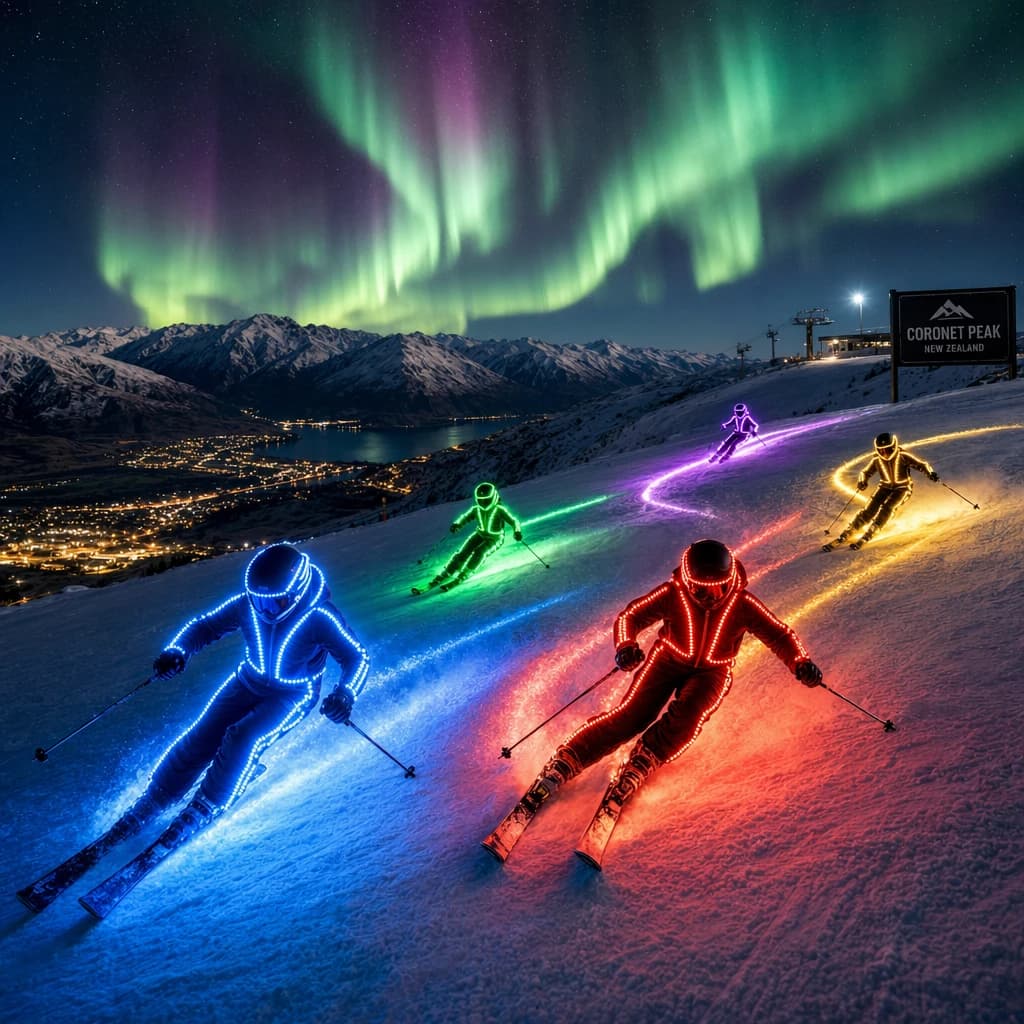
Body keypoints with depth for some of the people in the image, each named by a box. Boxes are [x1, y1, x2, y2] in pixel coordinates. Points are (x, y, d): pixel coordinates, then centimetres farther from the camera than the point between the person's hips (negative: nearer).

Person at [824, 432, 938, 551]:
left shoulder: (902, 455, -18)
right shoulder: (876, 459, -9)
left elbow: (921, 464, -14)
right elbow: (865, 472, 2)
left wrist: (930, 473, -33)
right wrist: (862, 481, -20)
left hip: (902, 488, -3)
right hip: (885, 486, 3)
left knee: (887, 507, -28)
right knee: (869, 510, -12)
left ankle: (867, 536, -25)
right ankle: (845, 535, -9)